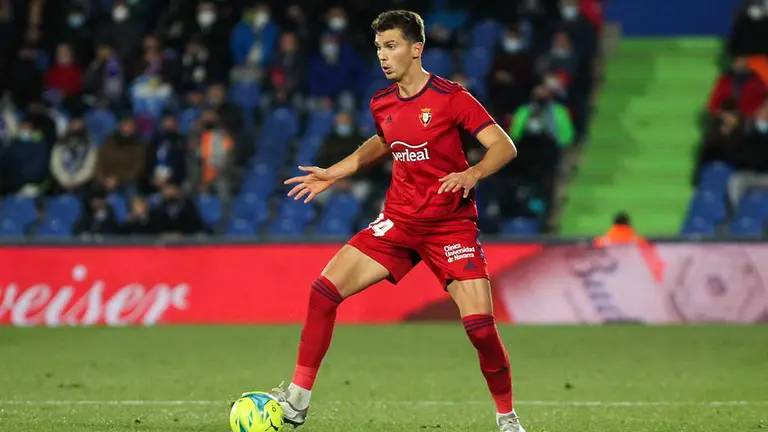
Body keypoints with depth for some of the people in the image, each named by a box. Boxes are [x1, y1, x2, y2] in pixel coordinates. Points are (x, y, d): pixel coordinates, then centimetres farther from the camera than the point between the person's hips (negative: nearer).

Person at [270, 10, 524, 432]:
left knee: (480, 325, -15)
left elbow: (504, 146, -14)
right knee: (324, 289, -9)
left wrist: (473, 174, -32)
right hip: (398, 222, 5)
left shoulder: (450, 97, -13)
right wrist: (334, 173, 20)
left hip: (451, 225, -5)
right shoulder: (382, 103, 5)